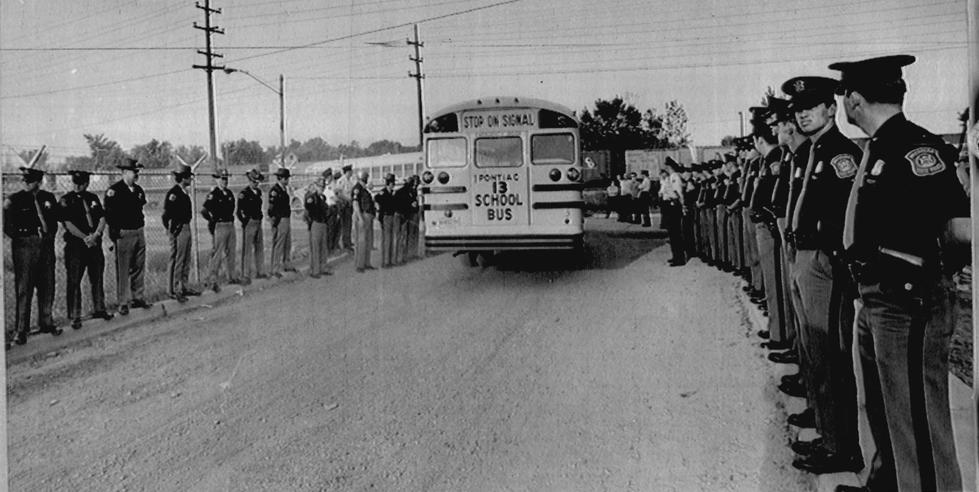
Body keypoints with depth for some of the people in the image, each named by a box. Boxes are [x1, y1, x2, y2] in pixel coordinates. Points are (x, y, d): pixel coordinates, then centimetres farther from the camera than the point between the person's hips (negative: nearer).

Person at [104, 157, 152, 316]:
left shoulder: (138, 190, 11)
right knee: (123, 270, -1)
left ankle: (137, 298, 22)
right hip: (124, 234, -7)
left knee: (139, 267, 12)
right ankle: (123, 302, 5)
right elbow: (109, 214, -12)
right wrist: (116, 232, -13)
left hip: (139, 233, 7)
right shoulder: (114, 190, -11)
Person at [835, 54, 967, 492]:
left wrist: (932, 272, -9)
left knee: (917, 428, -1)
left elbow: (966, 229, -23)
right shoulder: (879, 149, 11)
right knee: (883, 414, 24)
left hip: (910, 307, -10)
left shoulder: (915, 148, -18)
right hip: (877, 303, 10)